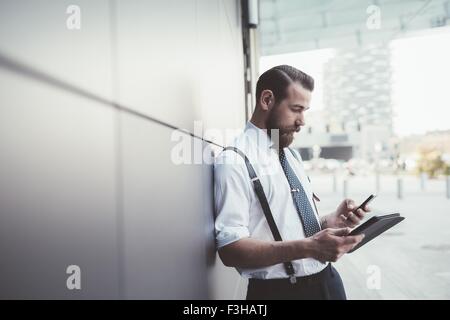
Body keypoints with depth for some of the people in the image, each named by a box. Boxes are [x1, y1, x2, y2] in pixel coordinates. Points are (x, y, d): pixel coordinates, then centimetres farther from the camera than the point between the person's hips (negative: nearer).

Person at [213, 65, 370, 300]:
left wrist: (328, 222, -5)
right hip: (280, 290, -7)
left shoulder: (293, 155, 10)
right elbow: (230, 249, -22)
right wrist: (308, 247, -30)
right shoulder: (234, 161, -16)